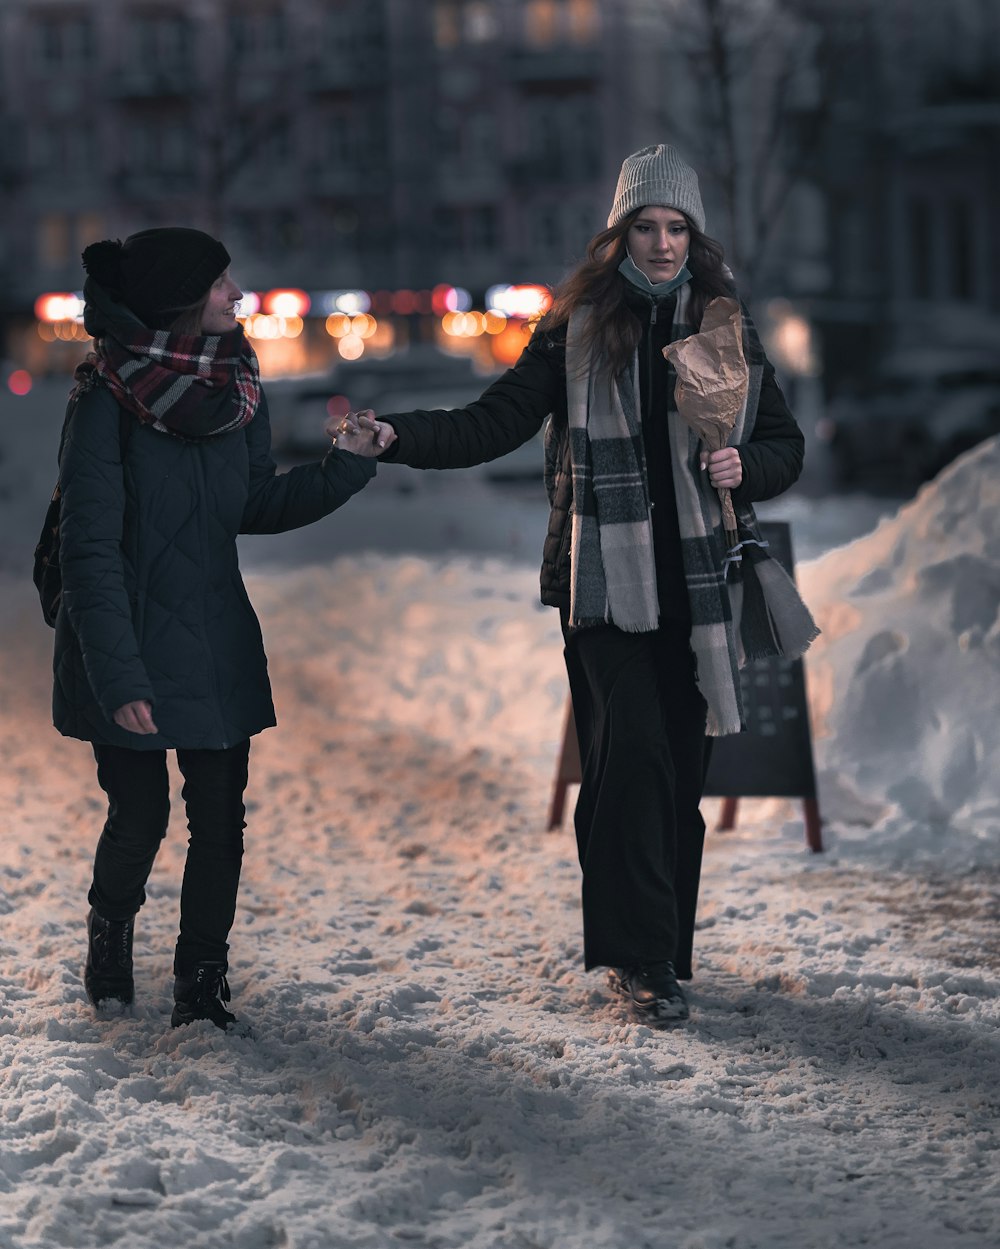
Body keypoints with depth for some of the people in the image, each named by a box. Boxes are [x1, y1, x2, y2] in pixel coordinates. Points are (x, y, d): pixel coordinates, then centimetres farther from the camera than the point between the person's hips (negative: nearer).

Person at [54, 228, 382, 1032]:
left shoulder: (236, 388, 2)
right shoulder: (108, 399, -16)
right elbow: (90, 550, -17)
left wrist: (346, 467, -2)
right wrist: (119, 677, -23)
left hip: (218, 649, 5)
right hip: (130, 648, -5)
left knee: (220, 821, 1)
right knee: (140, 818, 3)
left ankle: (202, 987, 14)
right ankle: (112, 927, 34)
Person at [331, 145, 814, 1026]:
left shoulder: (727, 331, 10)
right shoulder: (578, 328, 4)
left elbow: (787, 447, 16)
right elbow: (494, 424, 0)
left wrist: (746, 468, -6)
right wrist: (395, 437, -13)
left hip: (698, 581, 3)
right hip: (606, 578, -2)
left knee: (682, 771, 3)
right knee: (633, 754, -14)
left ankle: (657, 949, 14)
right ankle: (643, 958, -10)